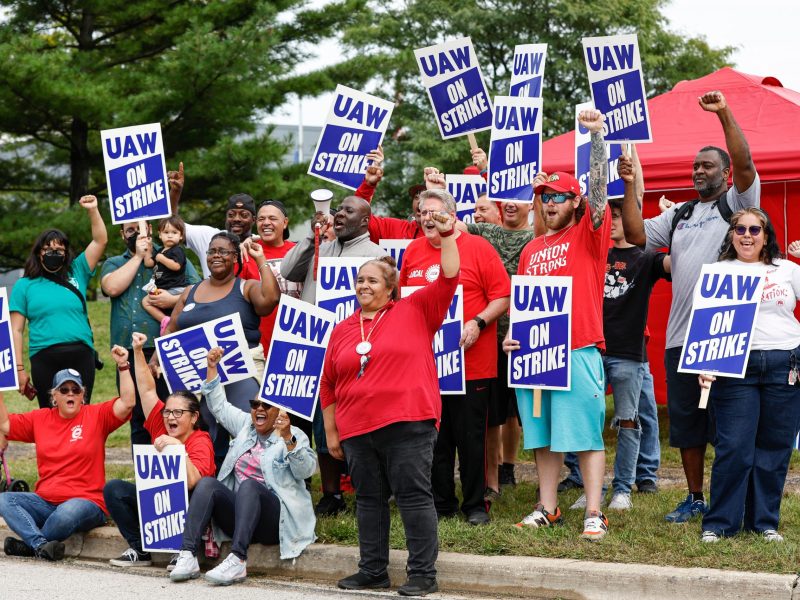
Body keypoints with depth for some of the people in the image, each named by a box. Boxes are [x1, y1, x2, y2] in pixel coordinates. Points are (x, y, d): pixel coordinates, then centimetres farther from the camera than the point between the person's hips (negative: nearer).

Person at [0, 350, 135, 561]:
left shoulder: (96, 415, 2)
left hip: (86, 501, -5)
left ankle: (30, 544, -16)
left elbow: (127, 403, -11)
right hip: (44, 501, 5)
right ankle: (41, 545, -37)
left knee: (68, 511, -39)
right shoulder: (40, 418, 14)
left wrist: (123, 366, -16)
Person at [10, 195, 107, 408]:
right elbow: (16, 330, 6)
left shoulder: (76, 274, 14)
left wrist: (93, 210, 1)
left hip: (81, 355, 1)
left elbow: (100, 241, 12)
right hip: (45, 358, -1)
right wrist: (19, 369, -1)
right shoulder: (24, 285, 9)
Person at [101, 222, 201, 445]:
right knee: (138, 420, 9)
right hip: (129, 354, 3)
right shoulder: (113, 264, 17)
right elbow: (112, 288, -6)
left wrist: (174, 300, -14)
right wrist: (138, 256, -2)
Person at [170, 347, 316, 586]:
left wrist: (288, 438, -28)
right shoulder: (245, 425, 21)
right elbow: (219, 406, 27)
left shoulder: (294, 436, 3)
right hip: (238, 517, 5)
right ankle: (187, 556, -36)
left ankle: (237, 560, -47)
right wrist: (212, 368, 18)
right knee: (207, 483, -20)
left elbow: (306, 469, -13)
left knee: (249, 485, -34)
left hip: (276, 519, -5)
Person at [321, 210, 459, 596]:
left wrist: (447, 237, -13)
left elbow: (448, 279, -5)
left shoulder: (415, 312, 3)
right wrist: (331, 433, 14)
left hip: (408, 425, -5)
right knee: (369, 500, 12)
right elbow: (328, 386, 16)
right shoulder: (342, 331, 13)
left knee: (414, 497, -3)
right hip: (357, 431, 5)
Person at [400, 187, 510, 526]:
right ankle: (441, 503, 19)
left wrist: (478, 323, -18)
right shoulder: (413, 251, 10)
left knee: (470, 436, 2)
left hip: (471, 361, -4)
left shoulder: (478, 248, -4)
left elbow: (502, 296, -6)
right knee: (435, 436, 9)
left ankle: (475, 504, 12)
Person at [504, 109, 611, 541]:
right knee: (543, 436, 10)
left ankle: (594, 513, -4)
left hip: (578, 351, -6)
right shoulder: (532, 249, 17)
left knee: (586, 433, -5)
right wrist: (511, 335, 4)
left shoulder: (588, 234, 1)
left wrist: (596, 135, -21)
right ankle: (547, 508, 17)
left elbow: (598, 186, -12)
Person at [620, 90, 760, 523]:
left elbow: (744, 164, -12)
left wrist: (724, 114, -19)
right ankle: (695, 499, 20)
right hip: (680, 337, 6)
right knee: (685, 422, 10)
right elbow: (637, 235, 10)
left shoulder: (737, 203, 4)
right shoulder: (678, 215, 19)